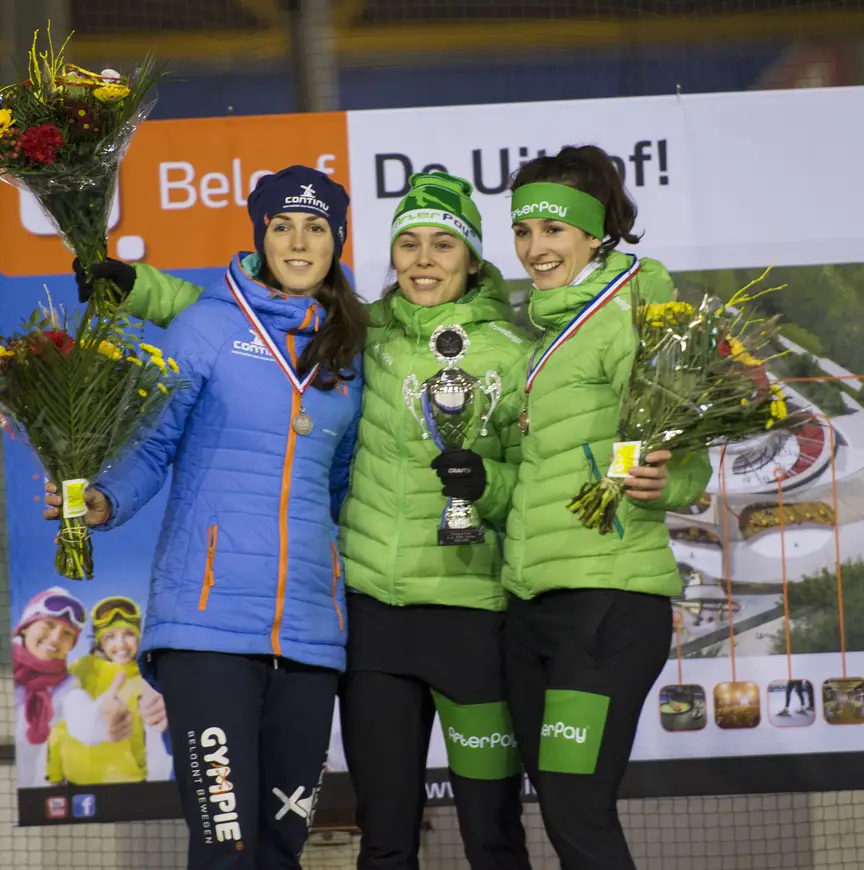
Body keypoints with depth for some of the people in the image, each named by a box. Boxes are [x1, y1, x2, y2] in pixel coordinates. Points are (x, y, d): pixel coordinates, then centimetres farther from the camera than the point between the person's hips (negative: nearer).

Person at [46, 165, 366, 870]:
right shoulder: (210, 325, 1)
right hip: (209, 618, -4)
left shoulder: (349, 349, 14)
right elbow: (151, 446, -2)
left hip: (309, 624, 4)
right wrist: (105, 502, -19)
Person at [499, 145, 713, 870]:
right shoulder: (548, 332, 18)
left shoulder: (625, 319, -6)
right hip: (531, 599, 9)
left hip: (608, 597, -8)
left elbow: (687, 463, -14)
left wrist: (661, 482, -33)